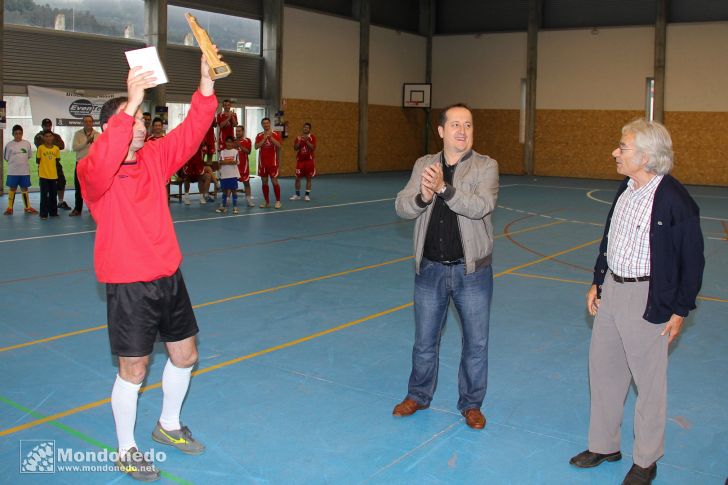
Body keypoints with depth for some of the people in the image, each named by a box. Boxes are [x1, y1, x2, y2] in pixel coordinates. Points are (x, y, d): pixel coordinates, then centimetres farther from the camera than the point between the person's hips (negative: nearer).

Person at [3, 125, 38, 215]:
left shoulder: (27, 143, 0)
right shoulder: (9, 144, -5)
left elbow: (29, 156, 11)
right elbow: (6, 157, 3)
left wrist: (22, 161, 6)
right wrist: (14, 162, 2)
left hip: (25, 171, 1)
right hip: (12, 171, -1)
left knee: (24, 189, 11)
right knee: (12, 189, 6)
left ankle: (27, 207, 19)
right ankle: (10, 208, 13)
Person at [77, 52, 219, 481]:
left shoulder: (155, 157, 4)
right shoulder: (94, 172, -13)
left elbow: (191, 131, -6)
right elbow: (103, 162, -37)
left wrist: (207, 82, -20)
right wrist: (131, 103, -45)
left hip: (169, 275, 7)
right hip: (129, 285, -6)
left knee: (185, 356, 15)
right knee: (133, 370, 3)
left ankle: (169, 426, 40)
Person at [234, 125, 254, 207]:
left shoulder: (247, 141, 0)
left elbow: (248, 152, -12)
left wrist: (240, 146, -21)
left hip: (243, 165, -2)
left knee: (246, 182, 5)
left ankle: (249, 200, 9)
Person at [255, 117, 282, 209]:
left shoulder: (275, 134, 0)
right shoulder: (259, 135, 6)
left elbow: (279, 146, -14)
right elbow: (256, 147, -8)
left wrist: (270, 137, -20)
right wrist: (264, 138, -15)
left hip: (273, 162, -3)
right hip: (262, 162, 3)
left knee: (274, 181, -4)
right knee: (264, 182, 6)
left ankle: (278, 201, 4)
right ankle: (267, 202, 14)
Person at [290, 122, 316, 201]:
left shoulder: (312, 137, 0)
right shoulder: (298, 137, 7)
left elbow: (313, 148, -13)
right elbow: (295, 148, 0)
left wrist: (306, 141, -22)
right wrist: (299, 141, -15)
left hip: (309, 160, -2)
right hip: (300, 160, 2)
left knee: (308, 178, 1)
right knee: (297, 177, 2)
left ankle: (307, 195, 8)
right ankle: (297, 194, 12)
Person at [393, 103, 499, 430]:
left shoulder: (486, 167, -6)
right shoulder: (423, 165, 3)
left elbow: (482, 206, -23)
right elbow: (401, 207, -5)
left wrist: (444, 188, -33)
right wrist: (422, 197, -26)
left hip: (472, 271, -2)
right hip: (430, 268, 2)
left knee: (476, 342, 10)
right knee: (425, 341, 16)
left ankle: (471, 403, 29)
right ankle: (418, 395, 37)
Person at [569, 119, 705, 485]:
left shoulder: (675, 200, -17)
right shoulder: (625, 189, 5)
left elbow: (692, 259, -11)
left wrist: (680, 310, -9)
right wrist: (597, 283, 15)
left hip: (648, 300, -7)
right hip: (611, 291, 8)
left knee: (650, 382, 8)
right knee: (602, 371, 16)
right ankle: (604, 445, 34)